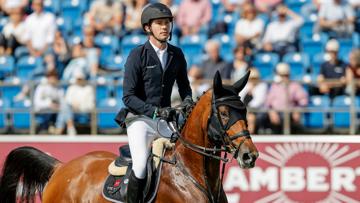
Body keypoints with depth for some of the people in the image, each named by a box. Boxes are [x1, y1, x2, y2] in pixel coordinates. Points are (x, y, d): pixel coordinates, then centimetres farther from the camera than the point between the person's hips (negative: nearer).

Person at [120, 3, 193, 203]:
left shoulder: (177, 54, 6)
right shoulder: (137, 56, -10)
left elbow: (183, 84, 21)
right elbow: (128, 97, -12)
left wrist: (187, 100, -2)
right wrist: (155, 111, -23)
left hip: (166, 117, 5)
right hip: (140, 118, -5)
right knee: (142, 164, -27)